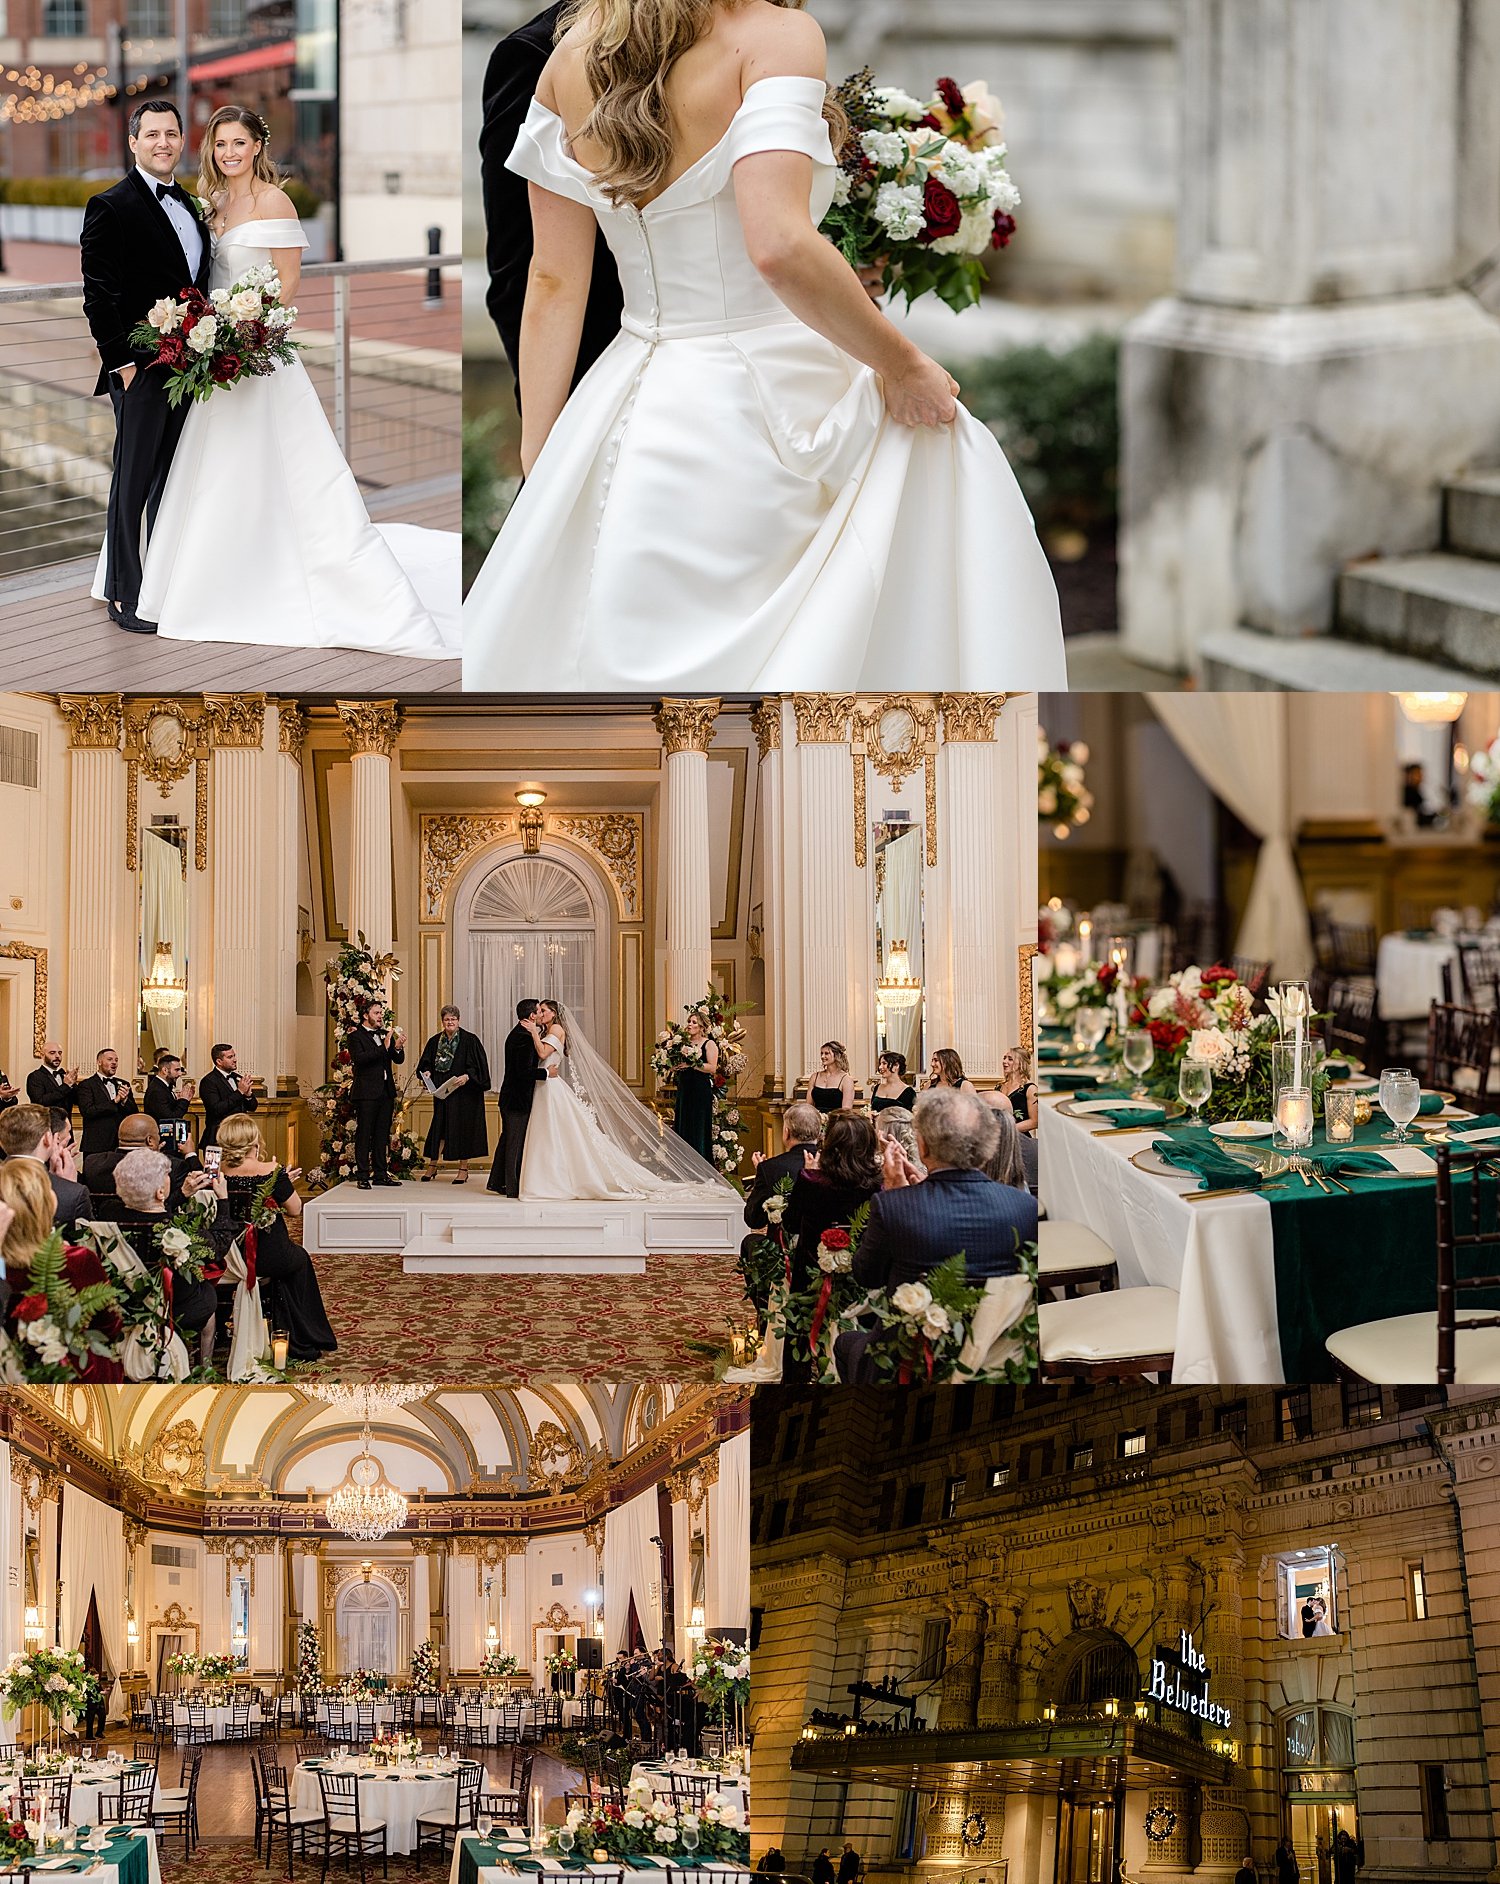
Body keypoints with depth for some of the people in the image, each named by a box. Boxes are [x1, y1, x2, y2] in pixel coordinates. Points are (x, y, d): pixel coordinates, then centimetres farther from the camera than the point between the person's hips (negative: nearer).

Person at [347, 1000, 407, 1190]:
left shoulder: (385, 1034, 15)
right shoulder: (356, 1037, -4)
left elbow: (399, 1060, 10)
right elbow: (360, 1058, -20)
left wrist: (398, 1047, -12)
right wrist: (384, 1048, -24)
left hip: (386, 1092, 7)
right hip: (367, 1092, -6)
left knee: (382, 1134, 9)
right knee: (364, 1134, -3)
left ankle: (380, 1174, 14)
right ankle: (362, 1176, -2)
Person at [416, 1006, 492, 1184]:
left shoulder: (470, 1040, -5)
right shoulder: (435, 1041, 8)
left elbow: (478, 1066, -8)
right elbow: (427, 1063, 13)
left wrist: (467, 1076, -23)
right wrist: (427, 1072, -9)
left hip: (464, 1093, -4)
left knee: (463, 1128, -1)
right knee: (439, 1127, 5)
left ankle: (464, 1169, 6)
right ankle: (432, 1166, 13)